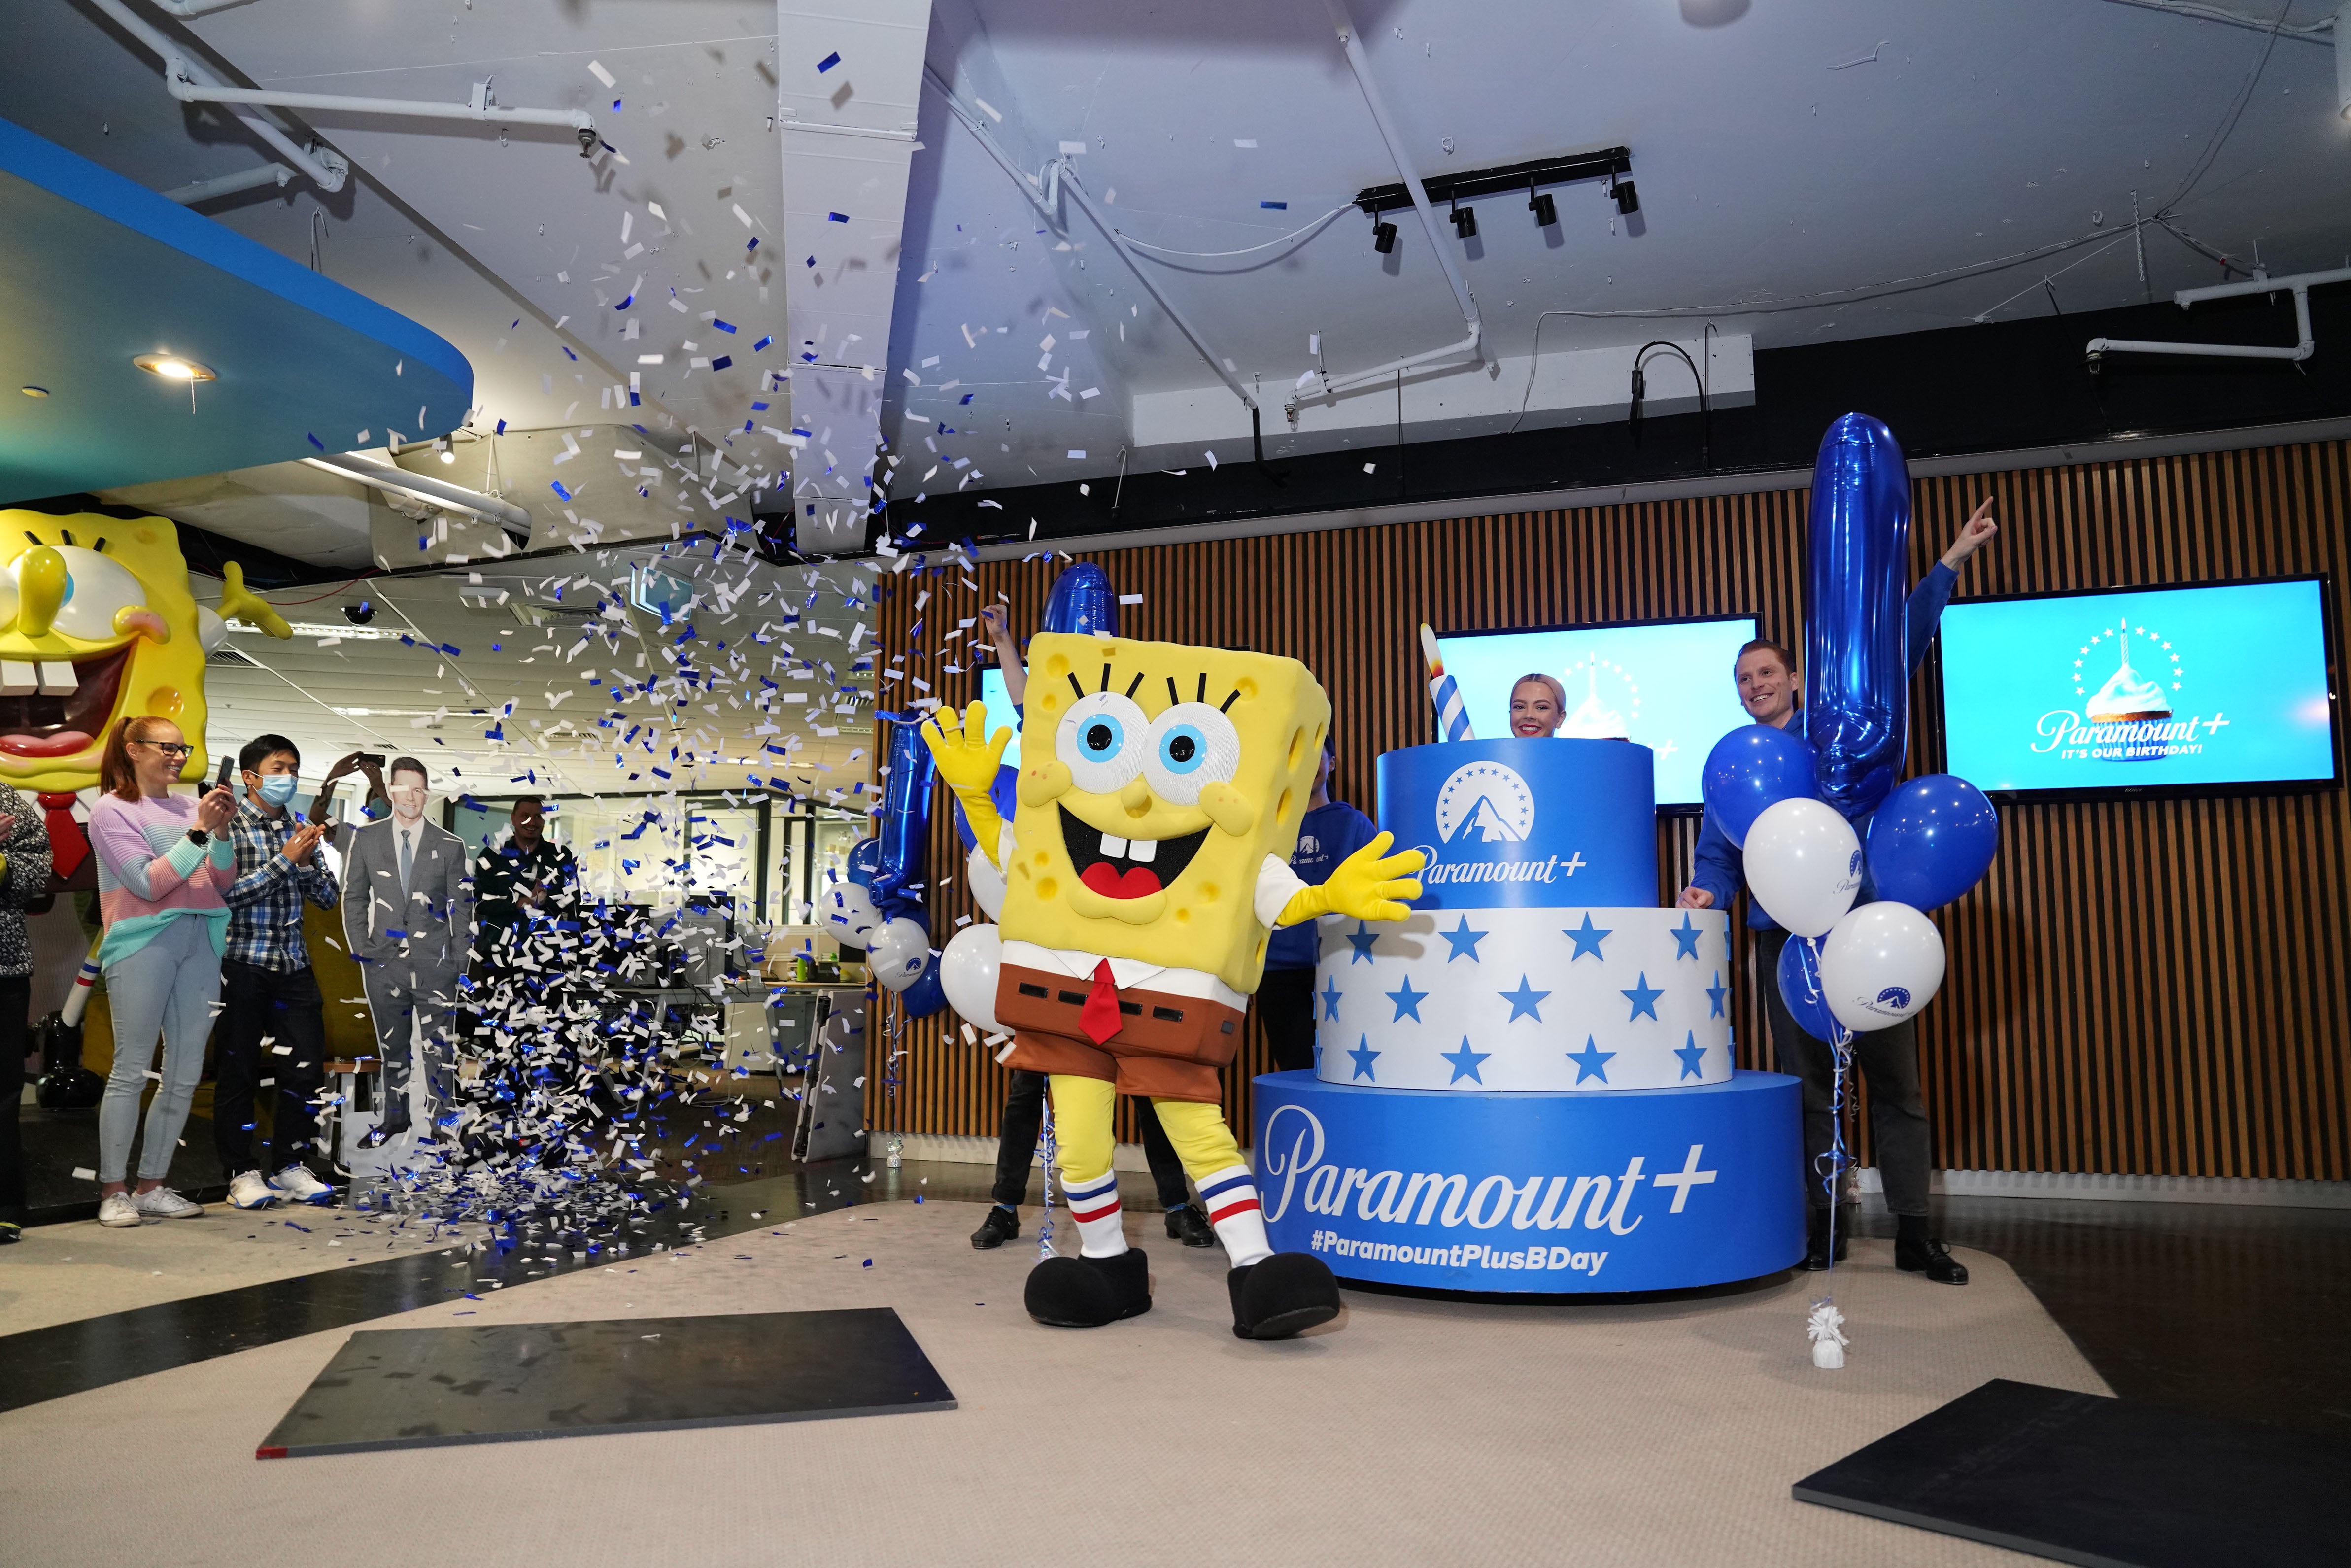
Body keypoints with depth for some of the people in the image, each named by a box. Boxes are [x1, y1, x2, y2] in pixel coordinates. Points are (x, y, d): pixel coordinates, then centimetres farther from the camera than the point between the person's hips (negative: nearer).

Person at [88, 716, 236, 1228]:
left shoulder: (190, 808, 13)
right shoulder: (112, 810, 1)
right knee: (131, 1070, -3)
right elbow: (149, 884, -9)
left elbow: (222, 884, 11)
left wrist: (222, 830, -3)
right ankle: (113, 1192, 6)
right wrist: (200, 831, -12)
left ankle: (151, 1186, 14)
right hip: (143, 942, -5)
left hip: (200, 941, 5)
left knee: (186, 1074, 5)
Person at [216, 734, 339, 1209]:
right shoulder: (230, 827, -4)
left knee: (307, 1067, 4)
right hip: (244, 963, -5)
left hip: (294, 963, 5)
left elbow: (327, 897, 11)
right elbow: (227, 893, -14)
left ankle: (291, 1166, 17)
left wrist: (306, 861, -6)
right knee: (239, 1070, 3)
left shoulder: (299, 829, 11)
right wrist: (284, 860, -15)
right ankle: (241, 1173, 13)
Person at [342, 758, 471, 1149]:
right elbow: (354, 897, 10)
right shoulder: (366, 839, 5)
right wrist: (360, 948, 0)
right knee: (391, 1044, 12)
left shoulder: (450, 845, 0)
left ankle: (438, 1118, 10)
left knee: (438, 1045, 1)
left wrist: (459, 963, -3)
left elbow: (462, 907, 2)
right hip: (384, 960, 2)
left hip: (435, 963, -2)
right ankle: (395, 1117, 24)